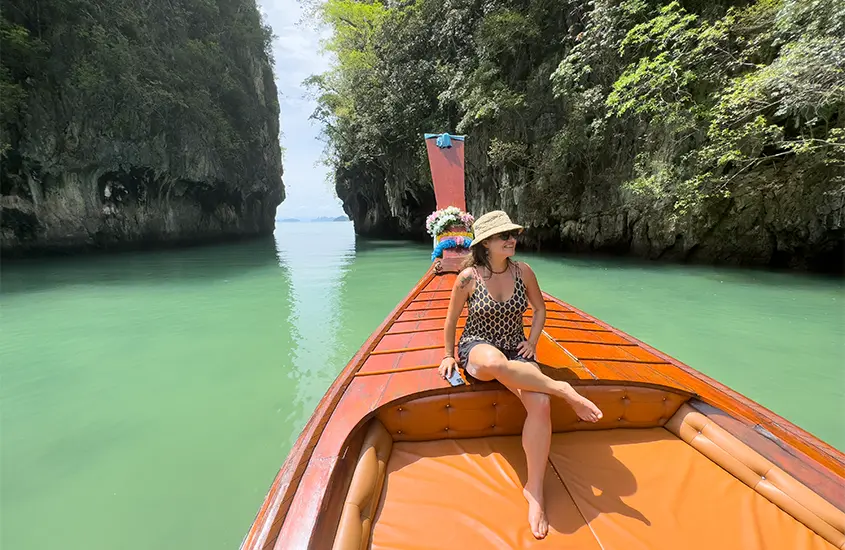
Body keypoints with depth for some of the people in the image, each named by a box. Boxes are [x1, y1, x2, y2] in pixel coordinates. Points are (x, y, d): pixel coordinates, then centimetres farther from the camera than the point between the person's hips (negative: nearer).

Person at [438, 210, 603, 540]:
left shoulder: (523, 272, -1)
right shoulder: (469, 276, -11)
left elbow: (540, 308, 14)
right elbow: (451, 320, 2)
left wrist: (532, 342, 3)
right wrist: (449, 355, 7)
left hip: (515, 353, 3)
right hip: (476, 350, -3)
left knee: (540, 403, -26)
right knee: (495, 361, -42)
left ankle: (535, 490, -10)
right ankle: (563, 390, -22)